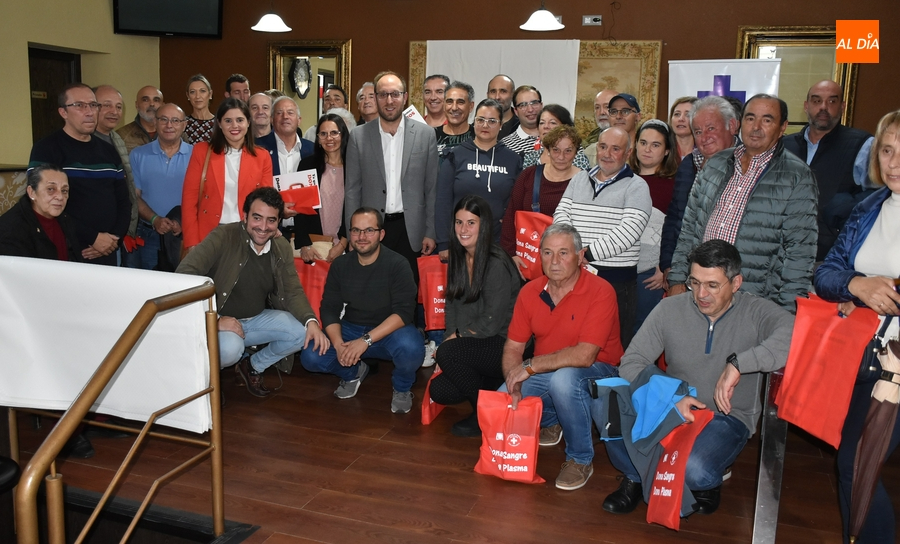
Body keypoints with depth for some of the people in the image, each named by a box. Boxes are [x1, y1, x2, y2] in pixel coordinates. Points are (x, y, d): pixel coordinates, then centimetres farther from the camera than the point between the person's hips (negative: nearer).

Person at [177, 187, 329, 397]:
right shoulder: (223, 237, -19)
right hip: (219, 320, -6)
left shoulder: (282, 248, -1)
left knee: (304, 333, -12)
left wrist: (311, 321, -19)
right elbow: (183, 274, -26)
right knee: (230, 348, -36)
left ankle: (253, 366, 13)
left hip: (257, 319, 6)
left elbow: (293, 291, 1)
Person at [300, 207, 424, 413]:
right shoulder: (340, 265, -1)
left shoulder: (397, 264, -14)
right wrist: (338, 344, -21)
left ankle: (402, 388, 1)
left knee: (410, 349, -36)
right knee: (310, 357, -18)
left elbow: (403, 312, -21)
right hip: (350, 329, 4)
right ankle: (354, 372, 16)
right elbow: (329, 309, -2)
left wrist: (366, 340, -30)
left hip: (389, 331, -4)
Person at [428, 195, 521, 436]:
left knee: (447, 353, -28)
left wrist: (455, 337, -8)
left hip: (503, 346, -7)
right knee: (439, 391, -8)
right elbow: (451, 305, 10)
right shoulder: (457, 259, 6)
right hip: (471, 345, 8)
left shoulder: (497, 265, -19)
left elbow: (490, 323, -18)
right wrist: (450, 337, -4)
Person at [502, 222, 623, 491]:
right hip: (545, 373, 6)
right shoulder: (530, 292, -4)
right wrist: (514, 385, -21)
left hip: (597, 372, -5)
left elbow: (584, 356, -29)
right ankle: (549, 424, 19)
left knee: (563, 379, -37)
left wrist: (530, 366, -25)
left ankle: (580, 459, -12)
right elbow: (513, 348, -2)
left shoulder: (600, 292, -21)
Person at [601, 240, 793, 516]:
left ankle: (707, 483, 10)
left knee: (693, 471, -34)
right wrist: (671, 398, -22)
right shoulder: (670, 309, -3)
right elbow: (631, 363, -6)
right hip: (670, 407, 3)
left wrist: (738, 363, -37)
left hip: (727, 417, -2)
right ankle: (635, 476, 4)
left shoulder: (757, 313, -9)